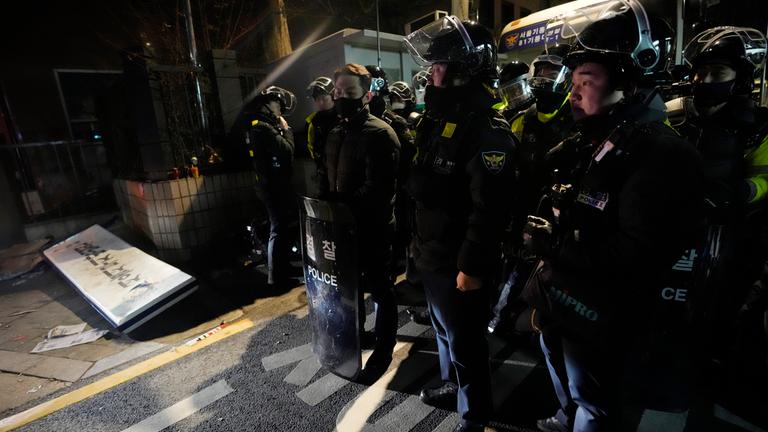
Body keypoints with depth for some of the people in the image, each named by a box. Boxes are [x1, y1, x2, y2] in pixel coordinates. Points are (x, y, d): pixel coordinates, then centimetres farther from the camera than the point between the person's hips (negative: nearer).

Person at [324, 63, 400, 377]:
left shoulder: (380, 134, -16)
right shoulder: (335, 134, 12)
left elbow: (377, 189, -25)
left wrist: (341, 204, -25)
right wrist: (326, 202, 3)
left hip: (373, 227, -8)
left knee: (379, 289, 8)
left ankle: (383, 349, 28)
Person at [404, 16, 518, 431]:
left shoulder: (486, 127, -20)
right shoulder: (439, 117, 9)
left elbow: (489, 207, -24)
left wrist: (472, 266, -21)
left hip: (458, 263, -9)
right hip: (432, 254, 9)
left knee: (464, 341, 10)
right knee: (444, 330, 26)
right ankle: (452, 385, 50)